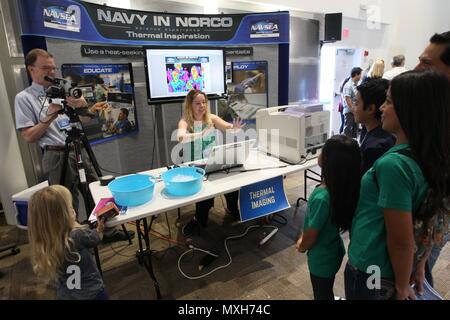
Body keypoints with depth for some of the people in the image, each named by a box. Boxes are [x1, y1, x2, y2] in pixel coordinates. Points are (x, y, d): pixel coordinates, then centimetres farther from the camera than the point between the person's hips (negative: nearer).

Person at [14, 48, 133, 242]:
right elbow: (28, 137, -8)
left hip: (80, 150, 5)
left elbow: (82, 122, 15)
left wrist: (82, 107, -4)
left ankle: (109, 231, 26)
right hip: (57, 157, -5)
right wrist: (50, 116, -16)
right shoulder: (24, 98, -2)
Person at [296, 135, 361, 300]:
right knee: (326, 292, 30)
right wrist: (302, 238, 8)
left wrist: (301, 247, -3)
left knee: (322, 294, 19)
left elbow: (311, 236, -22)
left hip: (322, 258, -7)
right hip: (332, 250, 7)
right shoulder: (343, 187, -12)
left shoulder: (322, 197, -37)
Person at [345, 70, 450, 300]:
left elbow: (402, 240, -24)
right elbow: (430, 222, 6)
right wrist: (419, 266, 16)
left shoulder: (394, 164, -30)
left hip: (369, 272, -7)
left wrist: (402, 287, -8)